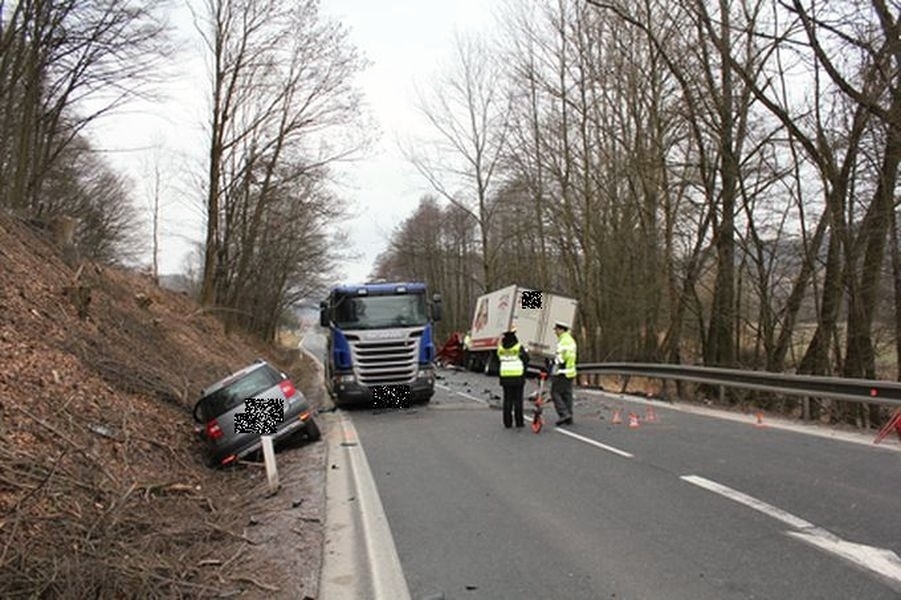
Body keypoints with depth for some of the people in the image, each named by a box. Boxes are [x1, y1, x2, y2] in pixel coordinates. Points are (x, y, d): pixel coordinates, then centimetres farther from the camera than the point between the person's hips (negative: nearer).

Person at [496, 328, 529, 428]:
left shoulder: (500, 348, 0)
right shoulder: (519, 348, -11)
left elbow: (499, 360, 9)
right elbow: (526, 359, -4)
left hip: (505, 377, 3)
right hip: (518, 377, -3)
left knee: (507, 400, 8)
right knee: (518, 399, 4)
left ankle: (507, 422, 9)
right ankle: (519, 422, 7)